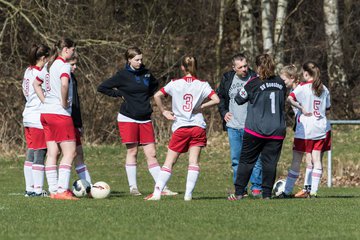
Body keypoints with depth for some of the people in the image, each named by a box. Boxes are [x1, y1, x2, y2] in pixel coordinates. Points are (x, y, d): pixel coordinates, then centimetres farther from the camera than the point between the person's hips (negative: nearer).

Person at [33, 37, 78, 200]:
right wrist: (64, 102, -16)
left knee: (52, 153, 8)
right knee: (70, 152, -5)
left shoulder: (49, 65, 15)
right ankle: (62, 190, -12)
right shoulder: (64, 65, -11)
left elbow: (36, 84, 27)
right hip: (60, 114, -9)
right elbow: (64, 84, -31)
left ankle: (53, 190, 8)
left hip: (46, 112, 9)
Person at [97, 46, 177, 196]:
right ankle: (133, 187, 6)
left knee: (151, 154, 1)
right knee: (132, 151, -1)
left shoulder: (146, 73, 8)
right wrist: (119, 94, -4)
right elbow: (102, 88, -1)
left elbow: (155, 85, 30)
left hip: (145, 119, 4)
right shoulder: (122, 75, -5)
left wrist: (147, 95, 13)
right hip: (128, 118, -4)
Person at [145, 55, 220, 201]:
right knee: (194, 162, 2)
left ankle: (157, 192, -3)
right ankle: (188, 194, -6)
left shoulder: (175, 84, 0)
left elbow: (157, 96, -7)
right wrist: (201, 107, 4)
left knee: (169, 162, 4)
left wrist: (164, 111, 5)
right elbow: (216, 100, -9)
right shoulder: (202, 85, 0)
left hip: (180, 128, 0)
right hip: (198, 127, 0)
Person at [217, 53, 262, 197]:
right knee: (236, 159, 7)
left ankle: (256, 187, 3)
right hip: (233, 126, 4)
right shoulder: (227, 79, 6)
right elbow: (220, 96, 22)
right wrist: (223, 112, 9)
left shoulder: (255, 79, -6)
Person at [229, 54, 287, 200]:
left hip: (255, 131, -3)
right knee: (270, 162, 4)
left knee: (246, 161, 6)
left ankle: (239, 193, 7)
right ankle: (267, 194, 0)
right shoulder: (281, 84, 5)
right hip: (277, 131, 3)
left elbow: (239, 99, 5)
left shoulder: (254, 83, -8)